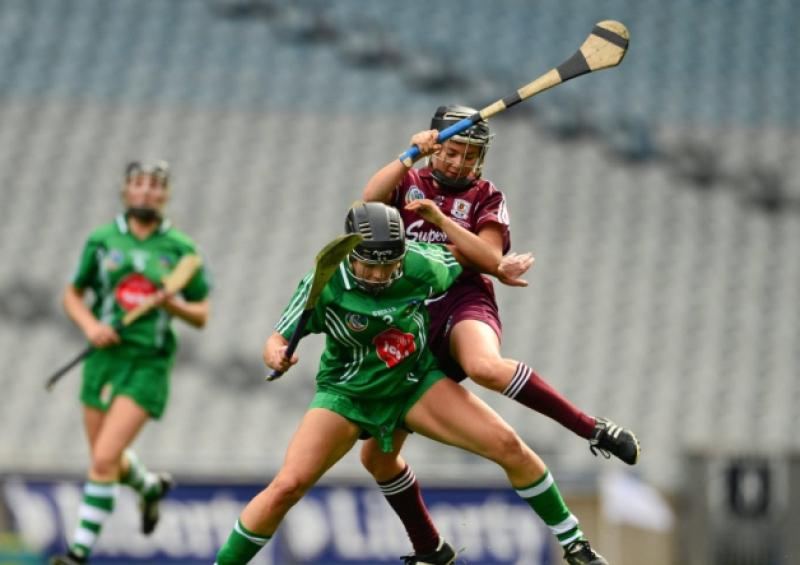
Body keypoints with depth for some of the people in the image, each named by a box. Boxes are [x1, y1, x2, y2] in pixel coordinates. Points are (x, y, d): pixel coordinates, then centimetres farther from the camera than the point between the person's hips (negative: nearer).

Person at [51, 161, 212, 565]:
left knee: (103, 459, -16)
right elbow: (72, 295, 11)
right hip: (104, 358, 3)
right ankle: (150, 487, 50)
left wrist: (174, 305, -15)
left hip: (148, 365, -3)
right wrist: (90, 325, -8)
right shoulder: (101, 240, 4)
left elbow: (201, 315, 6)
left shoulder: (181, 249, 0)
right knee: (109, 461, 15)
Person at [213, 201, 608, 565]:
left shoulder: (419, 264, -18)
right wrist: (276, 355, -37)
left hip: (416, 383, 2)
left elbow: (487, 263, 0)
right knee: (287, 486, -20)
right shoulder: (324, 284, -24)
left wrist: (440, 219, -8)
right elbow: (278, 340, -18)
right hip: (348, 394, -2)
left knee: (507, 445, -11)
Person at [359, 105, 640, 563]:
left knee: (484, 367, -42)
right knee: (376, 455, 3)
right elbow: (371, 198, -7)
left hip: (463, 303, -4)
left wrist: (437, 220, -17)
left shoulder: (487, 197, 11)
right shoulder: (410, 184, 15)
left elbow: (488, 254, -7)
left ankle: (596, 430, -34)